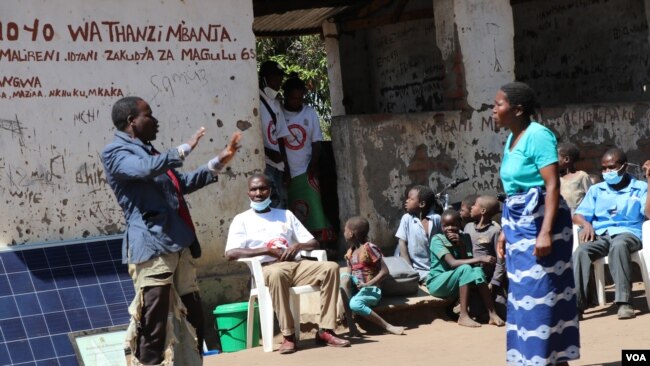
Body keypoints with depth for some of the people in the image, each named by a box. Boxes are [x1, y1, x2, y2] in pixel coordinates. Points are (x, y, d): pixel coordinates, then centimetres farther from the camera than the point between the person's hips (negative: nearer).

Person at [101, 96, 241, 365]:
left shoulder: (148, 151, 23)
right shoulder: (115, 152, -5)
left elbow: (183, 183, 32)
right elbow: (146, 170, -25)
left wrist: (220, 161, 27)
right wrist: (185, 149, -16)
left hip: (179, 245, 9)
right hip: (151, 247, -9)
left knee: (192, 318, 13)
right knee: (153, 325, -9)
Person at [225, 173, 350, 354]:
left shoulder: (286, 215, 23)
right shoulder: (242, 219, 11)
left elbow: (314, 243, 20)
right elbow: (230, 253, -5)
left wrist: (298, 246, -4)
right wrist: (267, 250, -11)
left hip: (295, 265, 4)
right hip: (267, 268, -4)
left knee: (331, 267, -22)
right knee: (277, 274, -41)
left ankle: (325, 330, -24)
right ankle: (288, 336, -33)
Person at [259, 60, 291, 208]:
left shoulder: (276, 103, 17)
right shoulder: (257, 102, -10)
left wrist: (285, 165, 13)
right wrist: (269, 152, -17)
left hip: (277, 165, 8)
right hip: (263, 166, -8)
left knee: (282, 202, 6)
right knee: (275, 204, -15)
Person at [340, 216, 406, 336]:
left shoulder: (369, 248, -9)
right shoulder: (350, 252, 14)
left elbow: (384, 272, -13)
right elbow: (350, 274, 14)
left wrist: (367, 284, -22)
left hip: (371, 290, -6)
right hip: (355, 288, 6)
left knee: (354, 303, -37)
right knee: (344, 277, -25)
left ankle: (387, 326, -23)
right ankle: (350, 322, -28)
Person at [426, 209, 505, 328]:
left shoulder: (464, 238, 3)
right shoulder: (437, 240, -14)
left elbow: (468, 260, -8)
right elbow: (453, 263, -27)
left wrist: (461, 245, -20)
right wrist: (480, 259, -34)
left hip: (455, 285, 5)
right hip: (437, 284, -5)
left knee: (477, 271, -24)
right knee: (465, 269, -30)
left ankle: (492, 314, -29)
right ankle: (463, 316, -33)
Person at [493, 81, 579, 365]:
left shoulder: (538, 135, -14)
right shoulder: (511, 140, 13)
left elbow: (552, 186, -20)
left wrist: (546, 231, -26)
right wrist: (505, 230, 17)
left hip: (538, 221, -9)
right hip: (518, 224, 9)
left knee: (542, 293, -7)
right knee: (524, 295, 11)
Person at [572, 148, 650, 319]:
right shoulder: (596, 190, 22)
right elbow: (577, 215, 15)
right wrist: (586, 224, -9)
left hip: (627, 233, -3)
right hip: (601, 235, 3)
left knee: (619, 245, -41)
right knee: (581, 251, -33)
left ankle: (624, 301, -42)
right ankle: (576, 302, -39)